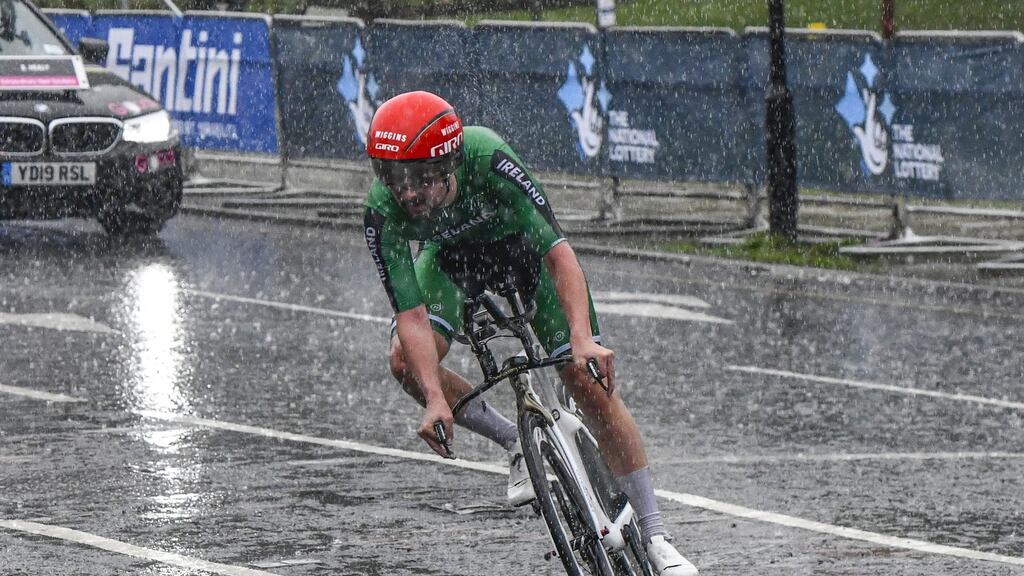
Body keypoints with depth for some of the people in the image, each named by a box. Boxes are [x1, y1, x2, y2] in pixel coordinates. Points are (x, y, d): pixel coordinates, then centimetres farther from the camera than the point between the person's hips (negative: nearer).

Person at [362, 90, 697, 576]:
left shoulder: (487, 160, -41)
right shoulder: (383, 211, -33)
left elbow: (559, 253, -42)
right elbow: (411, 315, -32)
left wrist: (582, 338, -55)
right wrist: (435, 400, -44)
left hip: (523, 239, -2)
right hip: (453, 252, 3)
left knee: (588, 377, -13)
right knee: (405, 359, -21)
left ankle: (655, 537, -7)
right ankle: (517, 445, 5)